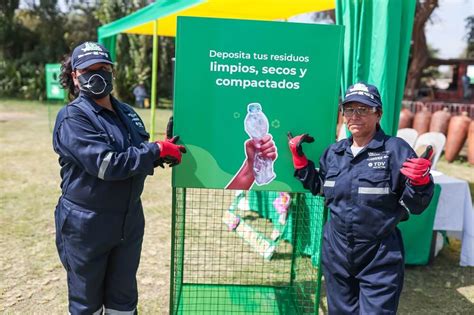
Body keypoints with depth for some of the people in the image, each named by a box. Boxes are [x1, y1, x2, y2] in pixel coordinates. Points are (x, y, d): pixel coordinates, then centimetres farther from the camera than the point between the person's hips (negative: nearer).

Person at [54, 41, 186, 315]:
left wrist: (162, 153, -8)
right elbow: (106, 164, -26)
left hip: (129, 220, 6)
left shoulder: (127, 113, 9)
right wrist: (158, 150, -20)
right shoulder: (72, 118, -14)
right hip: (86, 225, -6)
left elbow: (138, 159, 13)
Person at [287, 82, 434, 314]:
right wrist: (300, 159, 9)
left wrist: (419, 182, -30)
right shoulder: (334, 152, 3)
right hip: (336, 252, 5)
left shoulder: (396, 149, -12)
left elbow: (414, 206, -10)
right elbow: (319, 187, 18)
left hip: (380, 259, -5)